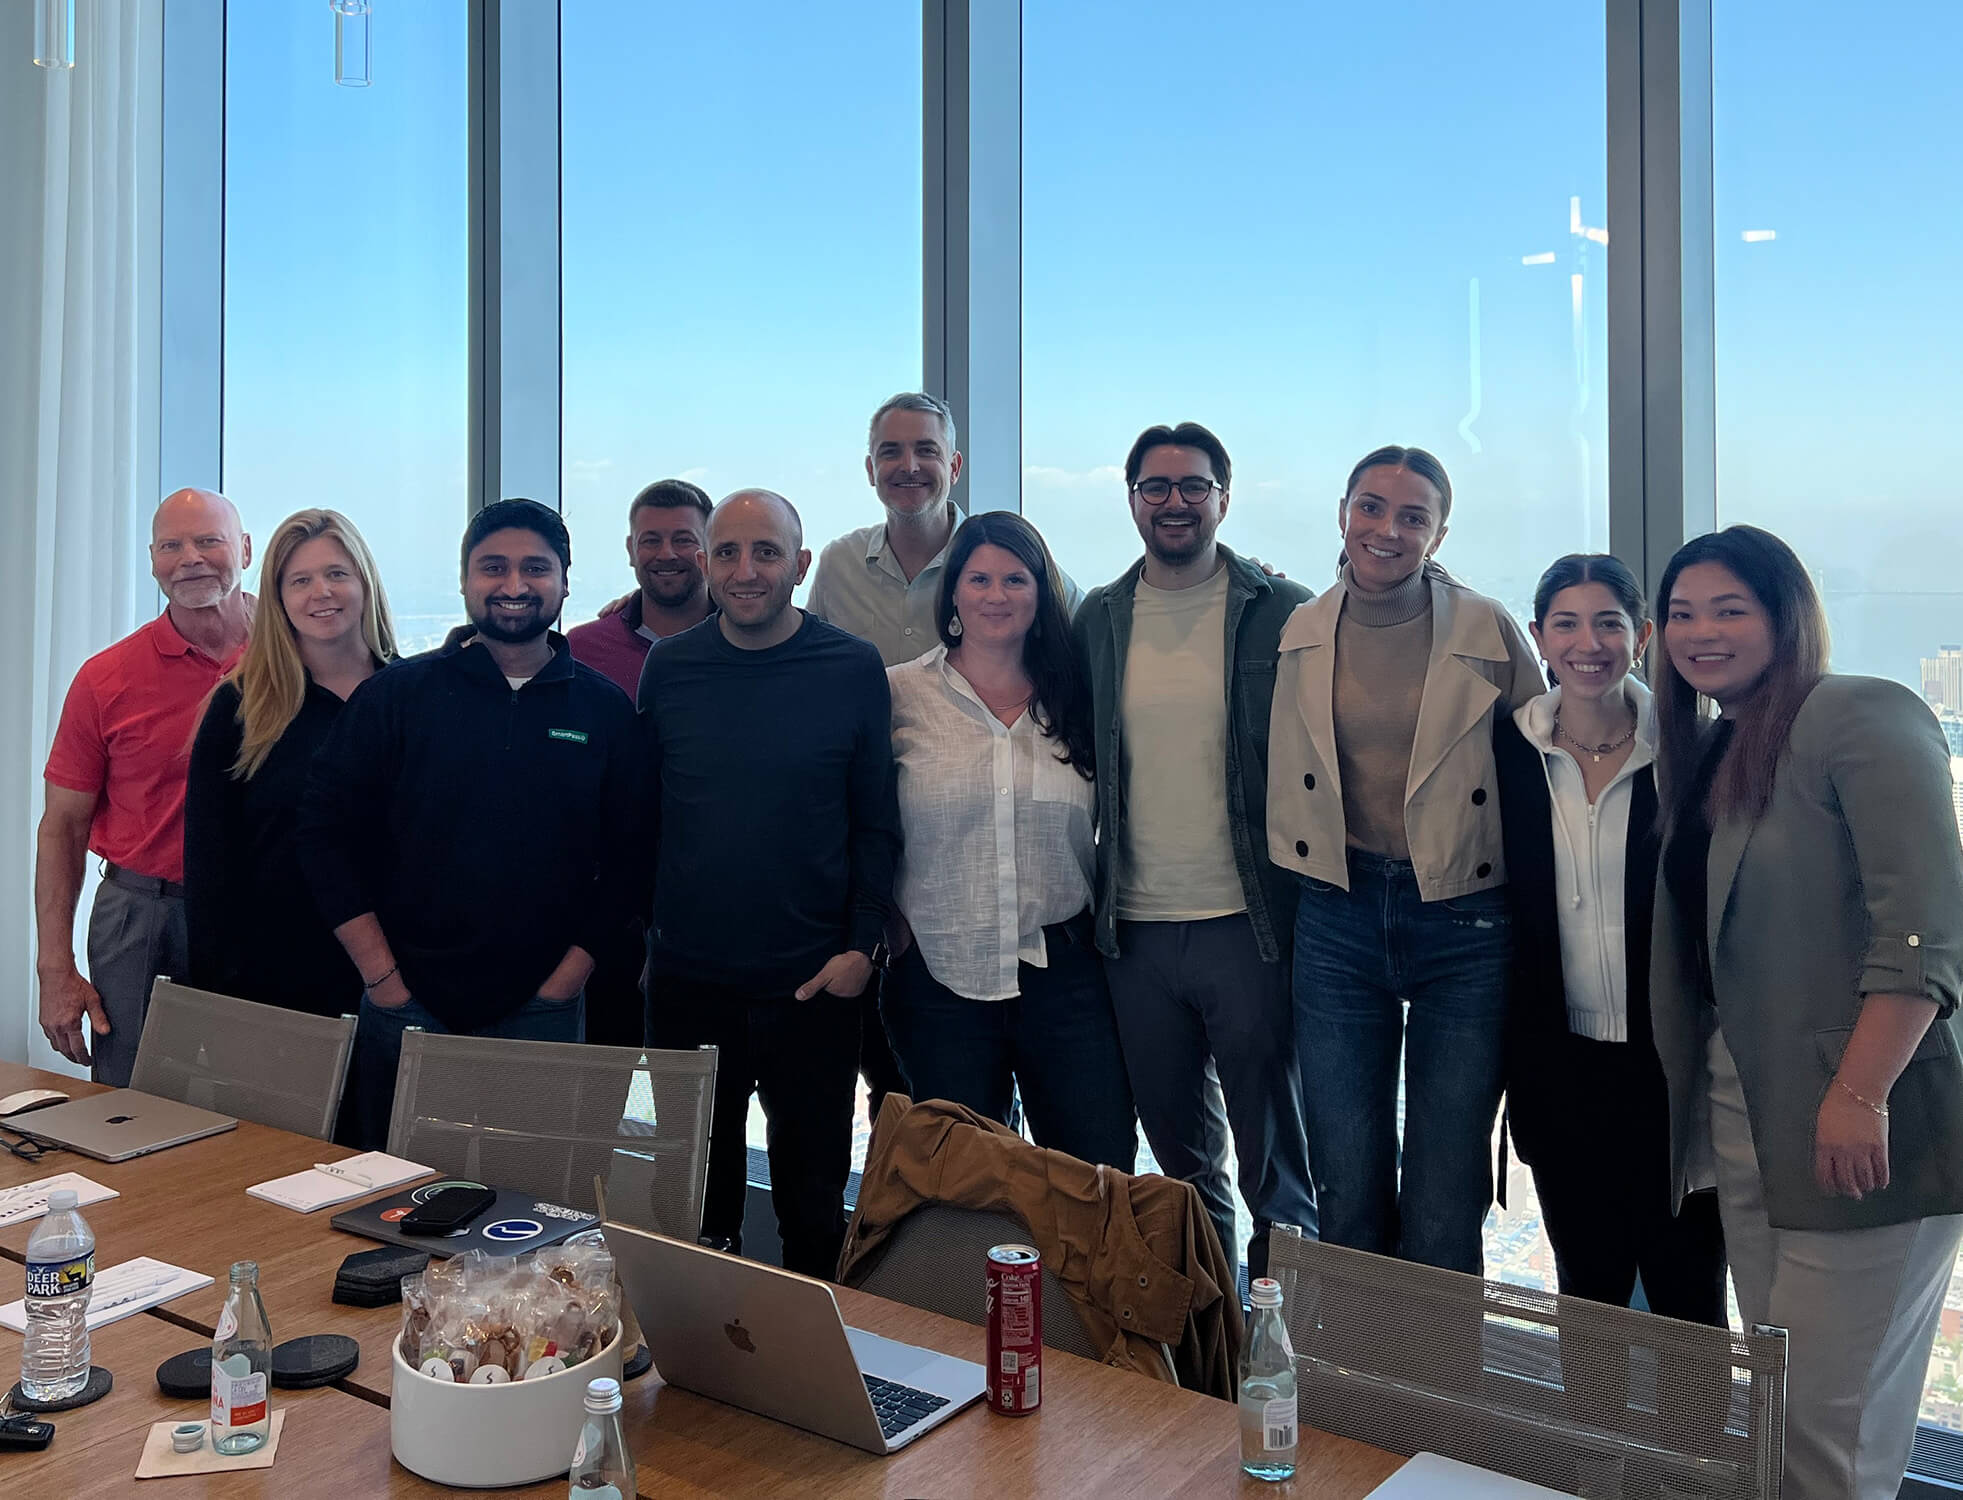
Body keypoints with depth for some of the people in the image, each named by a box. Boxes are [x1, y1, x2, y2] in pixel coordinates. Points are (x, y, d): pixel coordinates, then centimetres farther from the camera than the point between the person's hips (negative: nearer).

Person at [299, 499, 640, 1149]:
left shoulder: (607, 711, 3)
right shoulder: (396, 694, 0)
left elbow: (630, 859, 4)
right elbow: (326, 831, 0)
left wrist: (569, 973, -3)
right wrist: (381, 974, -5)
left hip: (540, 1016, 1)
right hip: (407, 1007, 0)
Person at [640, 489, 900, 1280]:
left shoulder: (853, 668, -4)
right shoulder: (668, 668, 2)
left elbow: (877, 822, -1)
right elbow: (641, 816, 8)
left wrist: (861, 943, -8)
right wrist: (635, 936, 5)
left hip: (815, 985, -1)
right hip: (688, 981, 2)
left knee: (812, 1199, 11)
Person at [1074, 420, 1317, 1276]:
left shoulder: (1281, 612, -3)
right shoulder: (1097, 619, 8)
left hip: (1248, 923, -4)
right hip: (1135, 926, 4)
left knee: (1273, 1153, 5)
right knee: (1176, 1144, 17)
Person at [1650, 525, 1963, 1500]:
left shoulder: (1862, 718, -10)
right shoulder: (1701, 752, 15)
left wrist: (1861, 1095, -24)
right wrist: (1695, 1093, 10)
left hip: (1857, 1125, -8)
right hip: (1744, 1116, 8)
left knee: (1828, 1417, -2)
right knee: (1773, 1401, 14)